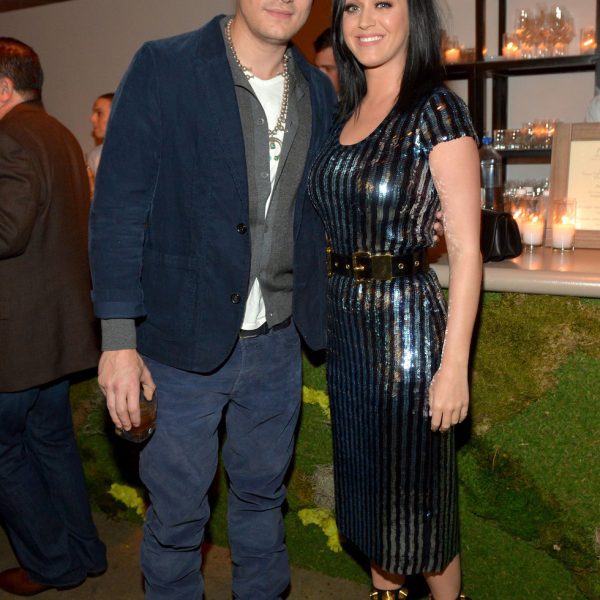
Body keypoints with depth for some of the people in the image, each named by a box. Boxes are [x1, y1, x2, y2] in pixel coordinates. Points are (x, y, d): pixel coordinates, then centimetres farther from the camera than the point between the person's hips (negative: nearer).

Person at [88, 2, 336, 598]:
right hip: (187, 339, -4)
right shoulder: (163, 67, -8)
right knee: (177, 507, 11)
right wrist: (118, 337, -15)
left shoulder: (317, 91, 7)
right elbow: (117, 207, -11)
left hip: (277, 342, 5)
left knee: (262, 492, 21)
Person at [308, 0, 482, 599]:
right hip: (343, 322, 7)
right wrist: (332, 311, 6)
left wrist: (454, 365, -18)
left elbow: (465, 248, -15)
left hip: (406, 318, -7)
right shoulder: (345, 112, 9)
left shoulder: (437, 111, -11)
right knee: (364, 476, 20)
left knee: (416, 487, 8)